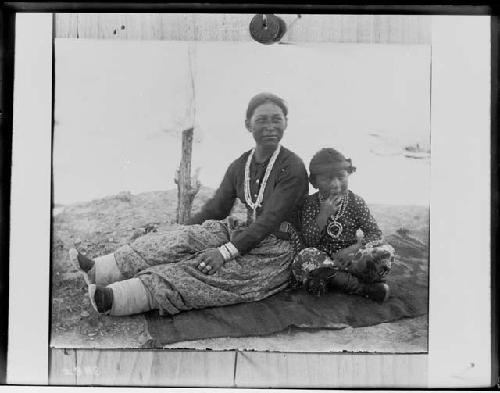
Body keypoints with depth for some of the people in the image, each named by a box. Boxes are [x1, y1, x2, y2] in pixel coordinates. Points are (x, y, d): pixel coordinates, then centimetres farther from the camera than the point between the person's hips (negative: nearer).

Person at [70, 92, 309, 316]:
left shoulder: (293, 169, -14)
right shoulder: (240, 166, 7)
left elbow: (269, 221, -21)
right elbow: (215, 209, 9)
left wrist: (225, 252, -28)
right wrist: (176, 236, 0)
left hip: (274, 253, -6)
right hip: (246, 235, 6)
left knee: (201, 271, -26)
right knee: (188, 237, -17)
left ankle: (113, 299, -37)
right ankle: (100, 270, -22)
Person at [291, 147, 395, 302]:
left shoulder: (355, 202, 0)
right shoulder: (310, 203, -2)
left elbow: (376, 233, -5)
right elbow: (308, 242, -9)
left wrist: (354, 248, -24)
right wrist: (324, 214, -21)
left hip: (348, 257, 1)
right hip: (322, 258, 0)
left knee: (386, 252, -22)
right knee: (304, 256, -35)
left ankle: (329, 278, -26)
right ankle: (365, 288, -28)